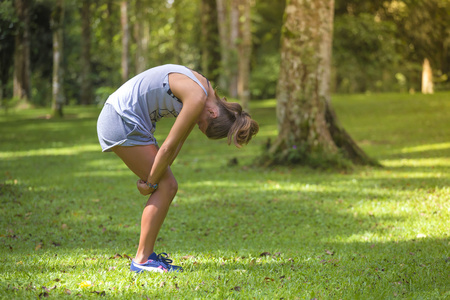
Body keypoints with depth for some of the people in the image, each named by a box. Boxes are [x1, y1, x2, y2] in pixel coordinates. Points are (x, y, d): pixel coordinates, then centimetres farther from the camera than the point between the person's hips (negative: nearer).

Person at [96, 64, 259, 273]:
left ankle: (146, 254, 12)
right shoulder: (197, 99, -22)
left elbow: (179, 141, 10)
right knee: (166, 187, -9)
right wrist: (150, 183, -7)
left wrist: (153, 177, 6)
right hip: (121, 120, -9)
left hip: (125, 120, 9)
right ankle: (142, 260, -6)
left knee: (168, 186, 8)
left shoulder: (204, 91, 8)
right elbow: (168, 147, -18)